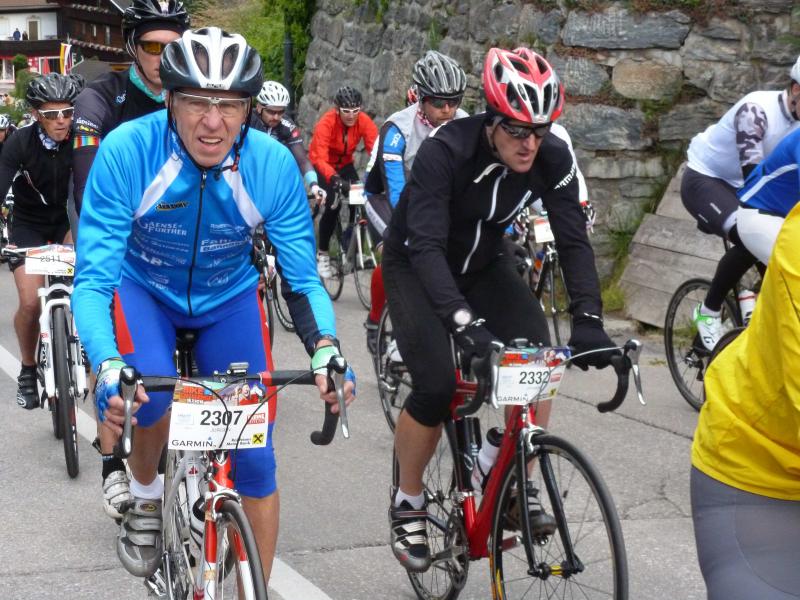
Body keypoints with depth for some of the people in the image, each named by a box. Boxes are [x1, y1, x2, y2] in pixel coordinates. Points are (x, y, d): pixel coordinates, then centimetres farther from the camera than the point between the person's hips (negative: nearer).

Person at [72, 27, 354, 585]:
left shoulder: (274, 165, -26)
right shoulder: (127, 151, -31)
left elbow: (303, 278, -17)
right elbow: (93, 279, -29)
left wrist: (325, 347, -37)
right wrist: (108, 365, -47)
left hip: (230, 298, 2)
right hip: (144, 290, -1)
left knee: (255, 455, -6)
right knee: (151, 391, -31)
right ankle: (145, 496, 2)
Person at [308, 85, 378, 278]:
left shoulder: (364, 121, -22)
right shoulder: (326, 123, -32)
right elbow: (319, 157, -42)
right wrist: (334, 179, -58)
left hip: (345, 165, 4)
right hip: (324, 167, -4)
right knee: (332, 206, -20)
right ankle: (322, 254, -3)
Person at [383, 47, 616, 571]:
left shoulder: (553, 158, -22)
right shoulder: (444, 153, -34)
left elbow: (574, 240, -23)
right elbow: (426, 247, -41)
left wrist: (589, 319, -37)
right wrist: (463, 320, -54)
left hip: (482, 263, 4)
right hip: (417, 267, -4)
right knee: (436, 385, -20)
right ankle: (408, 503, 4)